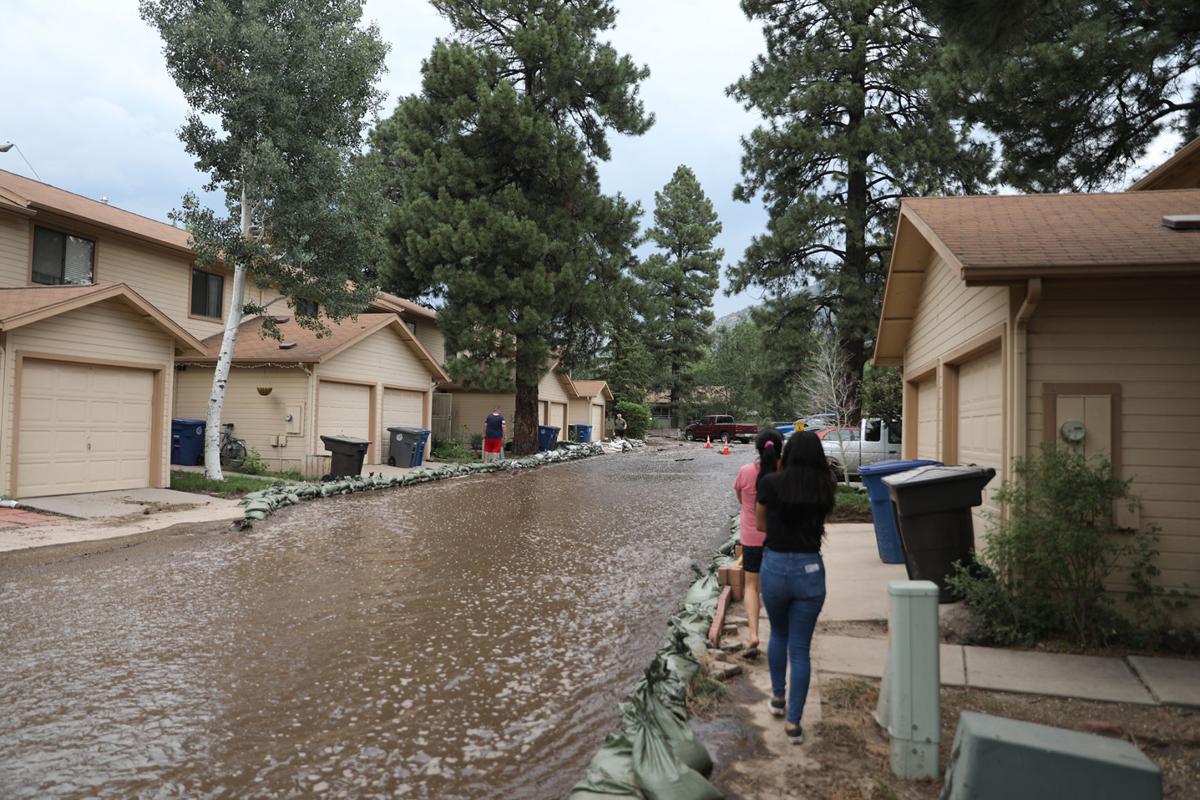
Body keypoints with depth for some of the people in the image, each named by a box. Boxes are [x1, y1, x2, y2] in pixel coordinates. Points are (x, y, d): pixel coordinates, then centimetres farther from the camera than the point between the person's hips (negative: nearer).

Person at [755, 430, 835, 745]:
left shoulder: (770, 484, -6)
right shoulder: (824, 489, 0)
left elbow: (762, 524, 6)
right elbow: (817, 525, 8)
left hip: (774, 567, 0)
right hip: (810, 570, 1)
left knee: (778, 634, 26)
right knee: (800, 648, 9)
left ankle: (778, 698, 38)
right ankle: (793, 722, 11)